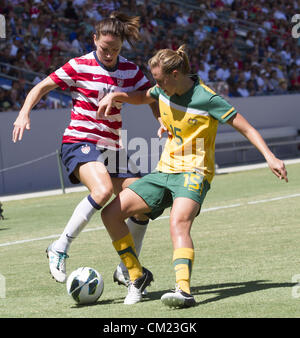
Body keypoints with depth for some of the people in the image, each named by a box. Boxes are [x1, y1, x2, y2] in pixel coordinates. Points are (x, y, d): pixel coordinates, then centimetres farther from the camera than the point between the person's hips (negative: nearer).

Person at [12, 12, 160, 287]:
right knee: (103, 190, -34)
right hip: (80, 142, -6)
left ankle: (126, 270, 16)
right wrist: (25, 111, -18)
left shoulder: (130, 71, 7)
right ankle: (60, 249, -21)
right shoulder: (80, 67, -5)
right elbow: (42, 87, -2)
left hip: (113, 148, 6)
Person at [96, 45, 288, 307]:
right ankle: (138, 277, 10)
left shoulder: (207, 99, -14)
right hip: (164, 171, 7)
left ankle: (184, 290, -51)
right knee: (111, 214, -4)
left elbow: (247, 128, -11)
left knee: (178, 223, -36)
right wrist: (114, 96, 7)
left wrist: (270, 157, -23)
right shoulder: (164, 92, 5)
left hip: (193, 173, -7)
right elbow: (141, 98, 27)